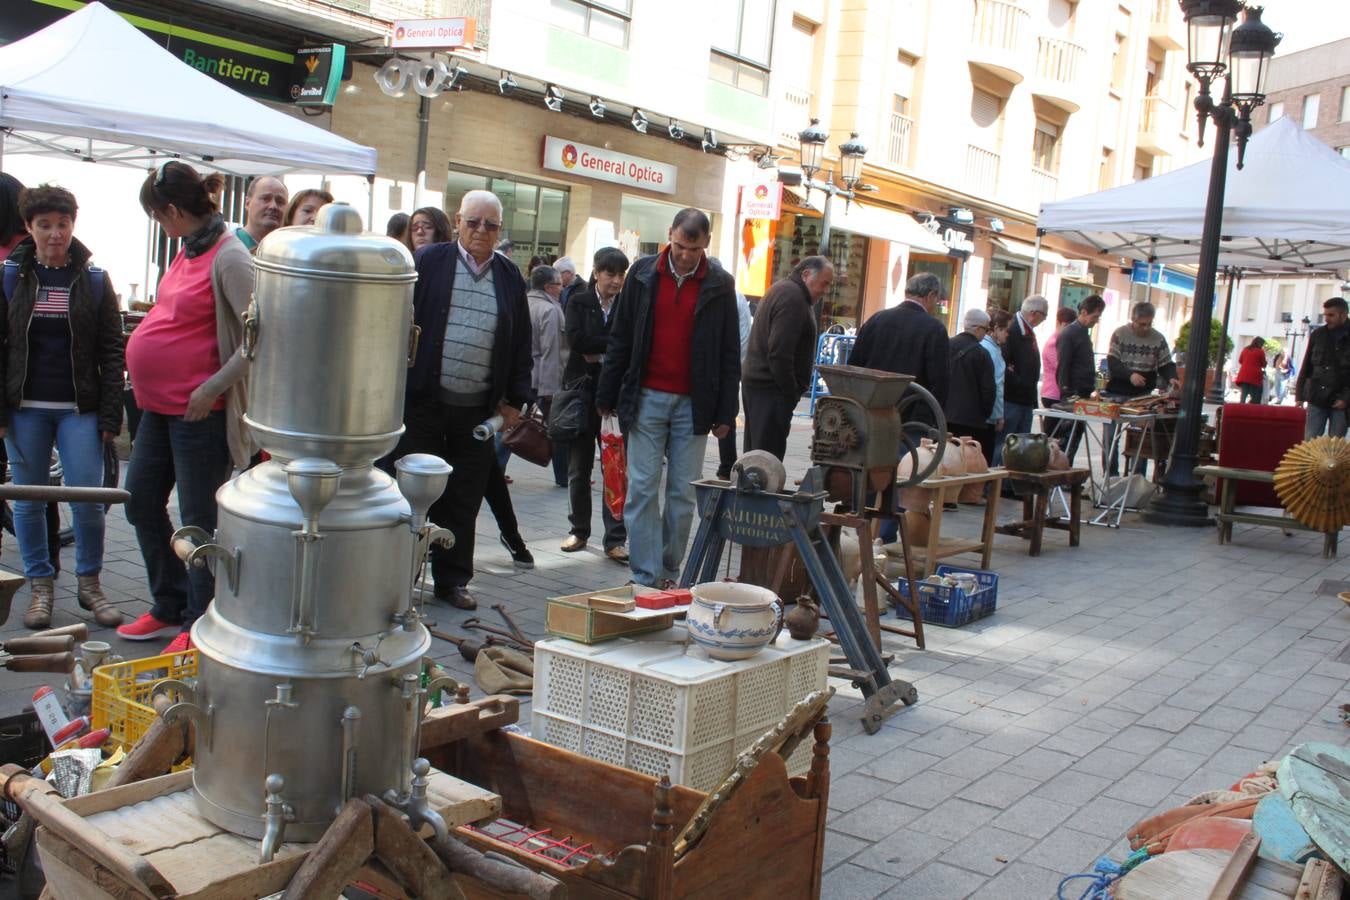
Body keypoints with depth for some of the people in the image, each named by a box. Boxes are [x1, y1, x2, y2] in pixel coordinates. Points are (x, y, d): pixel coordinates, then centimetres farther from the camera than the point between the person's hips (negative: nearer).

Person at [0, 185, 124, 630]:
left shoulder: (94, 279, 2)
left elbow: (111, 351, 1)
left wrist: (110, 414, -5)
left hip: (80, 409, -1)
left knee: (88, 501, -2)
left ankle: (89, 582, 15)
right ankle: (40, 585, 20)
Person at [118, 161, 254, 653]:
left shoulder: (229, 258, -18)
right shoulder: (189, 251, 8)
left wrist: (212, 388, -22)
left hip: (199, 411, -10)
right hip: (160, 405, 10)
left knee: (198, 519, 2)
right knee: (142, 501, 17)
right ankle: (170, 608, 32)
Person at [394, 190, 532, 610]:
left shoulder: (510, 276, 10)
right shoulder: (427, 261, 1)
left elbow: (521, 345, 13)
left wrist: (515, 399, 8)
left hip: (479, 411, 3)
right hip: (422, 402, -2)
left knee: (464, 501, 8)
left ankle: (453, 580, 20)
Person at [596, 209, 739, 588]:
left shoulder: (720, 285, 2)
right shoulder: (643, 274, 3)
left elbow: (729, 354, 4)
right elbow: (621, 339, 6)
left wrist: (725, 411, 1)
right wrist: (606, 395, 4)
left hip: (694, 403, 0)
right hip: (647, 397, 0)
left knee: (684, 493, 5)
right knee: (642, 489, -1)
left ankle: (670, 573, 17)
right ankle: (646, 578, 4)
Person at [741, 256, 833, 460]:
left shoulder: (782, 289, 17)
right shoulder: (793, 298, -16)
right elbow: (780, 353, -23)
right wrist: (791, 393, -14)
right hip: (771, 389, -11)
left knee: (755, 451, 15)